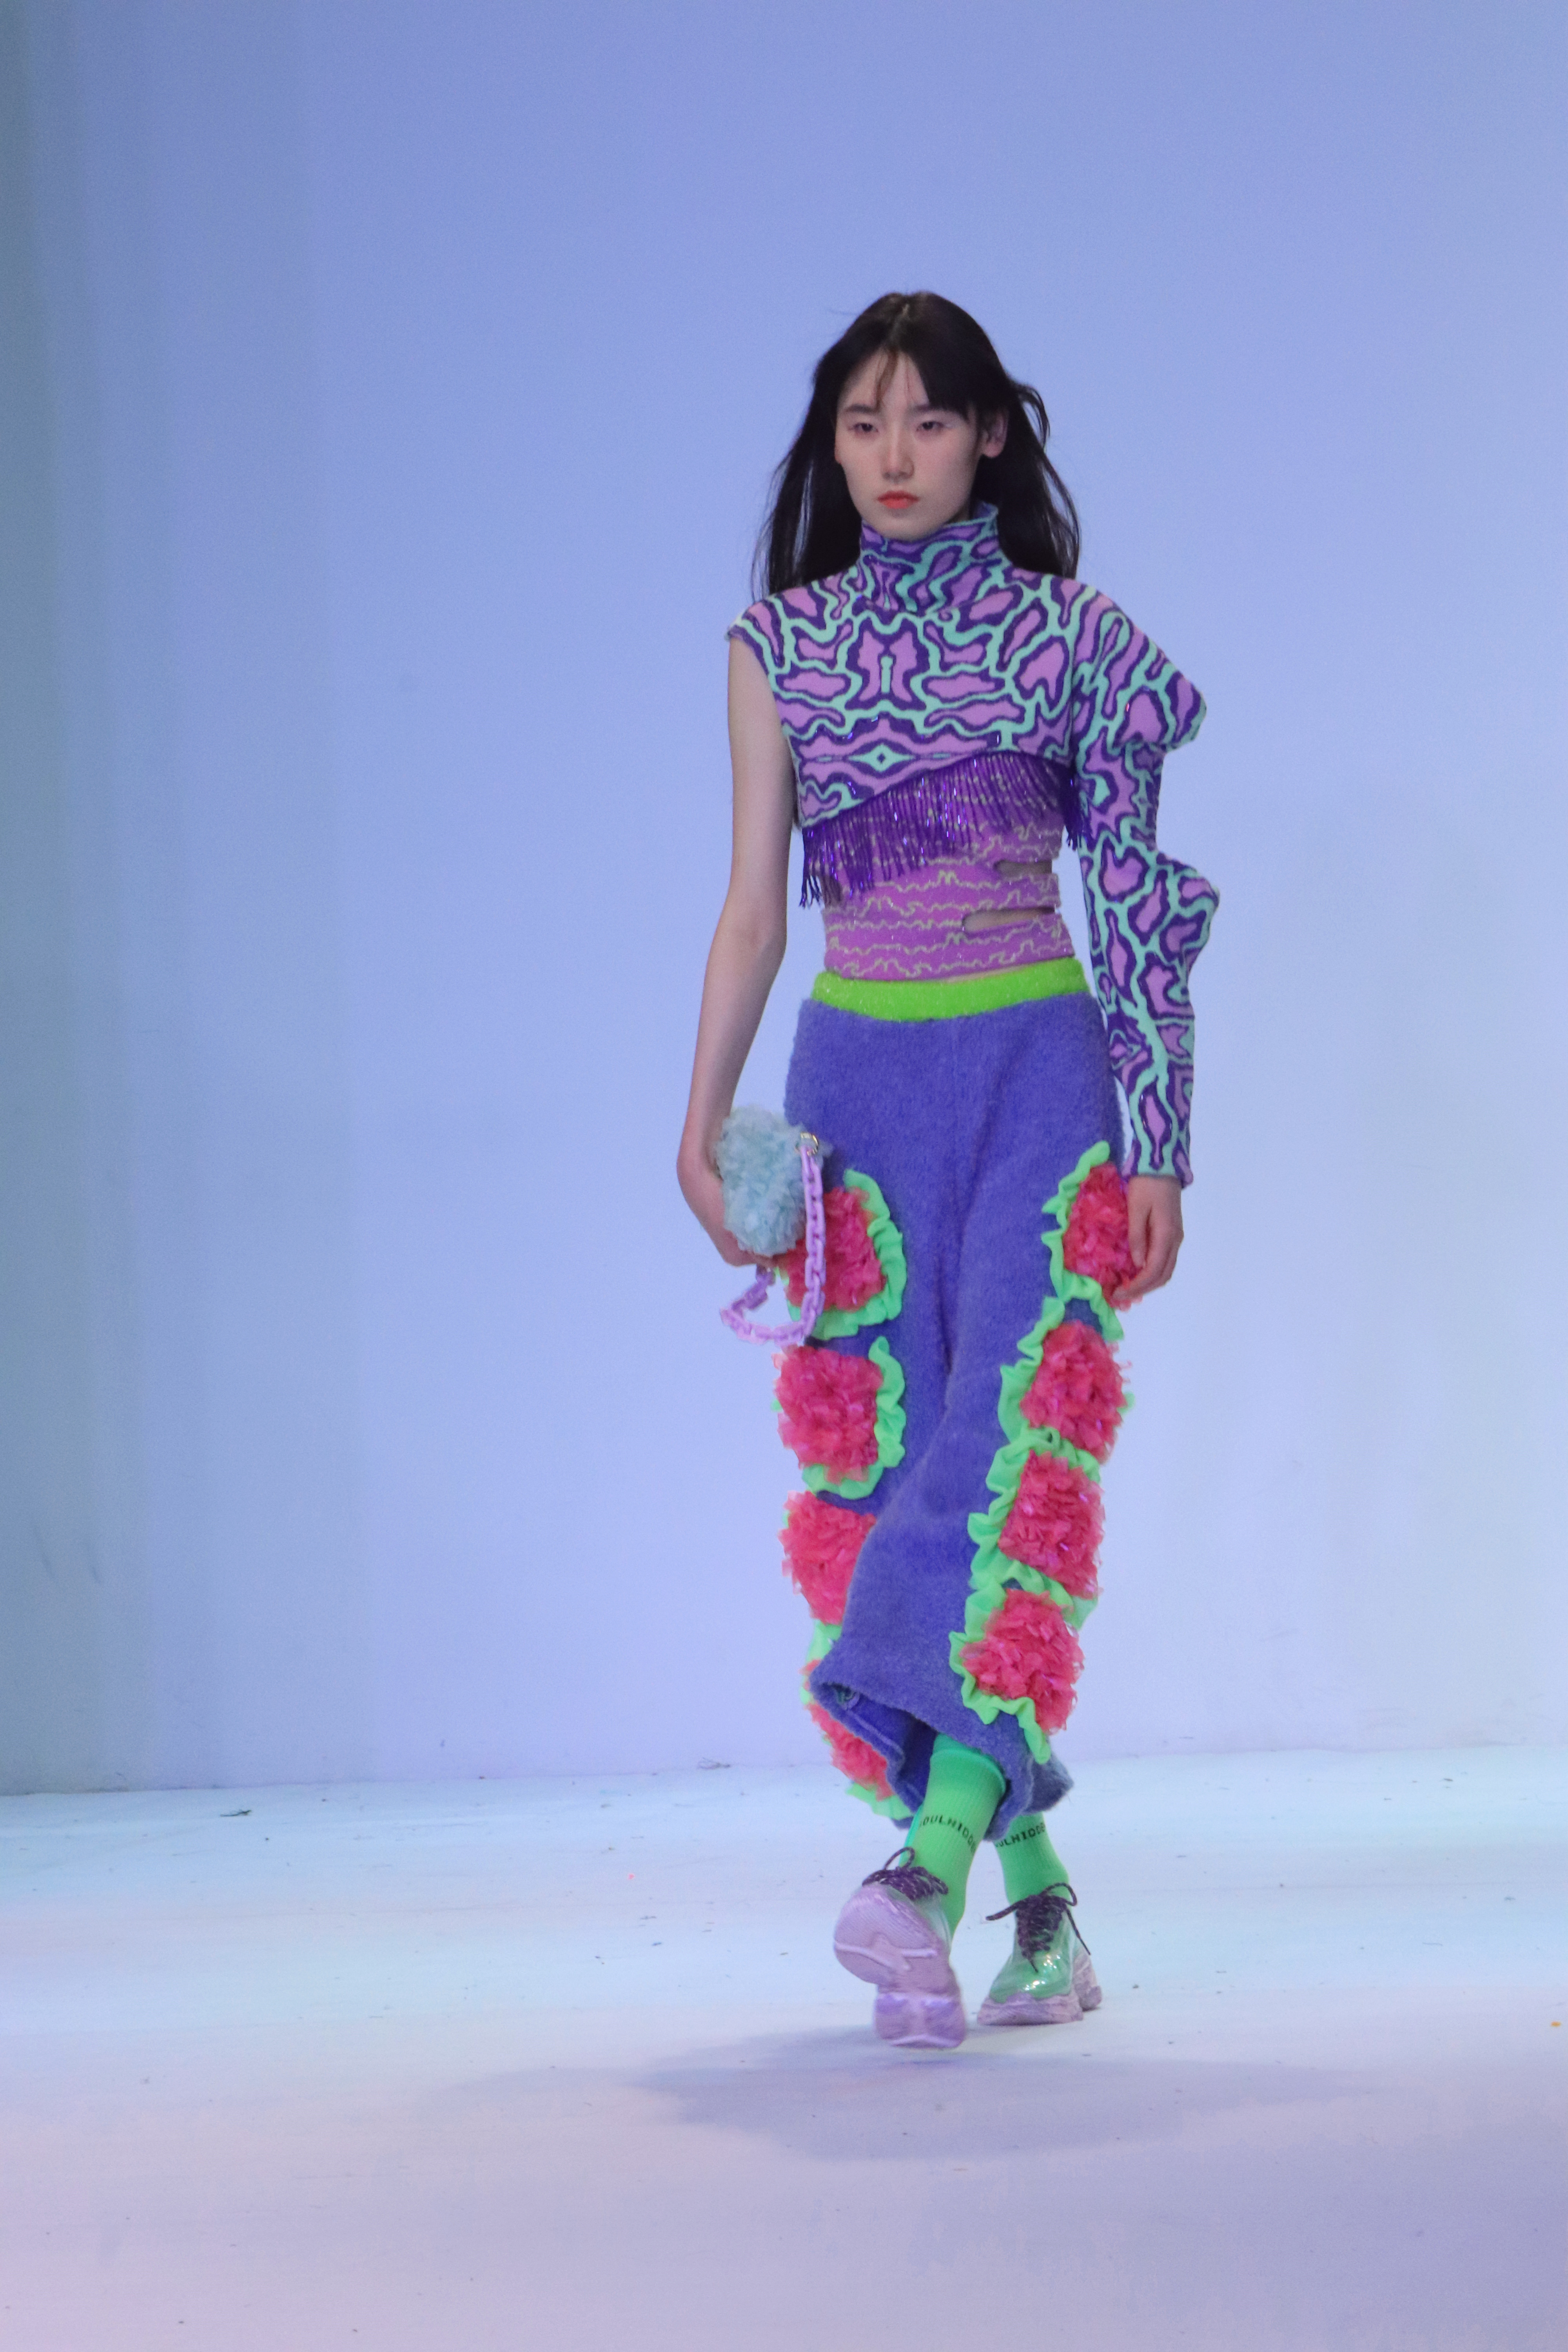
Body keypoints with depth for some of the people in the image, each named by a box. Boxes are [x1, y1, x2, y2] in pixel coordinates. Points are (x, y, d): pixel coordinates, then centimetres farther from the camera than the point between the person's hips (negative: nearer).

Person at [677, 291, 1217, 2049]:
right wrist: (702, 1118, 0)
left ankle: (934, 1865, -31)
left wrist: (1160, 1146, 0)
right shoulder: (779, 648, 10)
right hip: (859, 1078, 3)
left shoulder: (1068, 636, 4)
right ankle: (1038, 1908, 3)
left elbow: (1134, 903, 4)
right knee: (887, 1466, -3)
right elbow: (753, 907, 10)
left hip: (1038, 1067, -3)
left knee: (1011, 1435, -19)